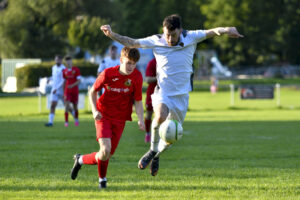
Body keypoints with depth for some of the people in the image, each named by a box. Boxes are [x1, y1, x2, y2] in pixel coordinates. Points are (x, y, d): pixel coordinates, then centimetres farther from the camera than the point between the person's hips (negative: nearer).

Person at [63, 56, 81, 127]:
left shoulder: (76, 69, -3)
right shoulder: (64, 71, 6)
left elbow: (79, 81, -8)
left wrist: (73, 85, -24)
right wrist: (63, 90, 13)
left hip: (75, 91, -1)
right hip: (67, 91, 1)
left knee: (75, 106, 8)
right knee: (67, 105, -15)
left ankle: (76, 119, 32)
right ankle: (66, 122, -15)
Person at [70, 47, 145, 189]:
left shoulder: (137, 77, -10)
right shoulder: (108, 74, -14)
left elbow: (138, 101, -4)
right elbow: (92, 92, 0)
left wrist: (140, 120, -19)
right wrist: (94, 110, -13)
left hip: (119, 119, 3)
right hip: (103, 115, -3)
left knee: (107, 156, 3)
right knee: (105, 150, -20)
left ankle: (81, 160, 32)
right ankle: (102, 179, 8)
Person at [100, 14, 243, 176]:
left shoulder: (191, 38, -5)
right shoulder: (156, 41, -5)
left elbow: (212, 32, -8)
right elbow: (131, 43, 0)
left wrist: (225, 30, -29)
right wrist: (112, 35, -12)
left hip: (181, 95, 2)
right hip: (162, 91, -2)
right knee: (160, 116, -33)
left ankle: (156, 156, 38)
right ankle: (153, 150, -9)